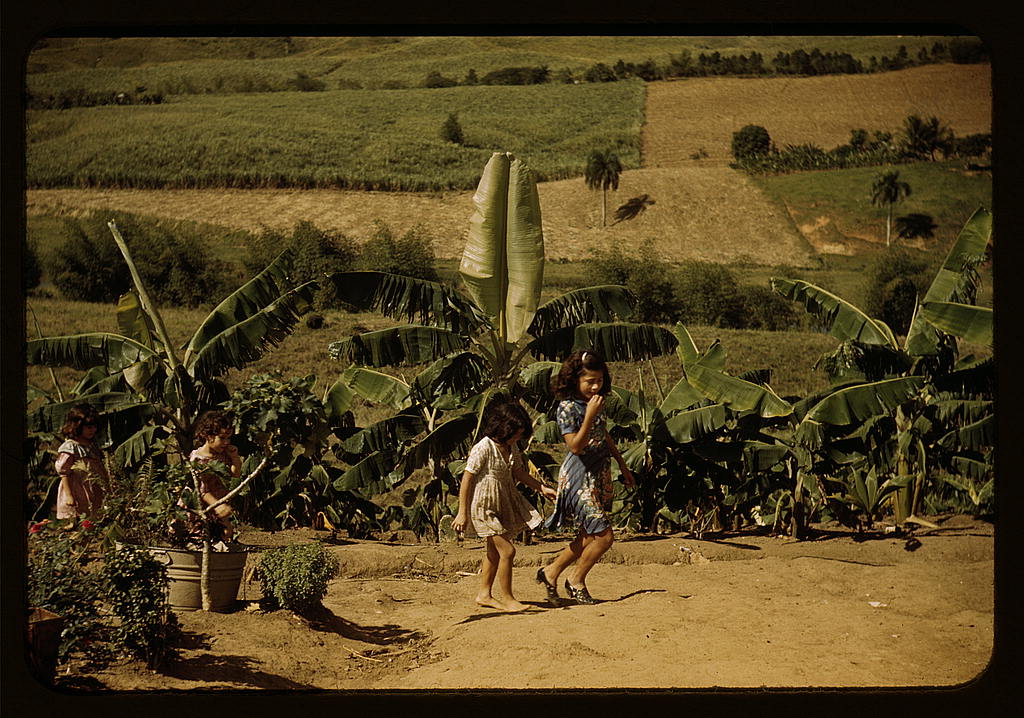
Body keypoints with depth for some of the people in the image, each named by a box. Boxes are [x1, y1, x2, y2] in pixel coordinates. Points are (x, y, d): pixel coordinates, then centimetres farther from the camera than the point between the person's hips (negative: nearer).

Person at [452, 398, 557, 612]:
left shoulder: (511, 447, 2)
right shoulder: (482, 449, -21)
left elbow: (518, 473, 18)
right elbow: (467, 479, -17)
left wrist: (542, 488, 10)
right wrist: (462, 513, -16)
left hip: (504, 504, 9)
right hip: (484, 506, -9)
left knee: (494, 552, 17)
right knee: (507, 550, -10)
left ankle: (484, 594, 30)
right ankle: (507, 598, 1)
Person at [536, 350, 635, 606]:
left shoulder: (596, 401, 6)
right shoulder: (567, 407, -17)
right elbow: (576, 446, -23)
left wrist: (623, 465, 24)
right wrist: (590, 415, -29)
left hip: (600, 473, 8)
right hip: (579, 476, -8)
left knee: (589, 536, 12)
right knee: (604, 535, -8)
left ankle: (551, 572, 27)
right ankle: (577, 581, 14)